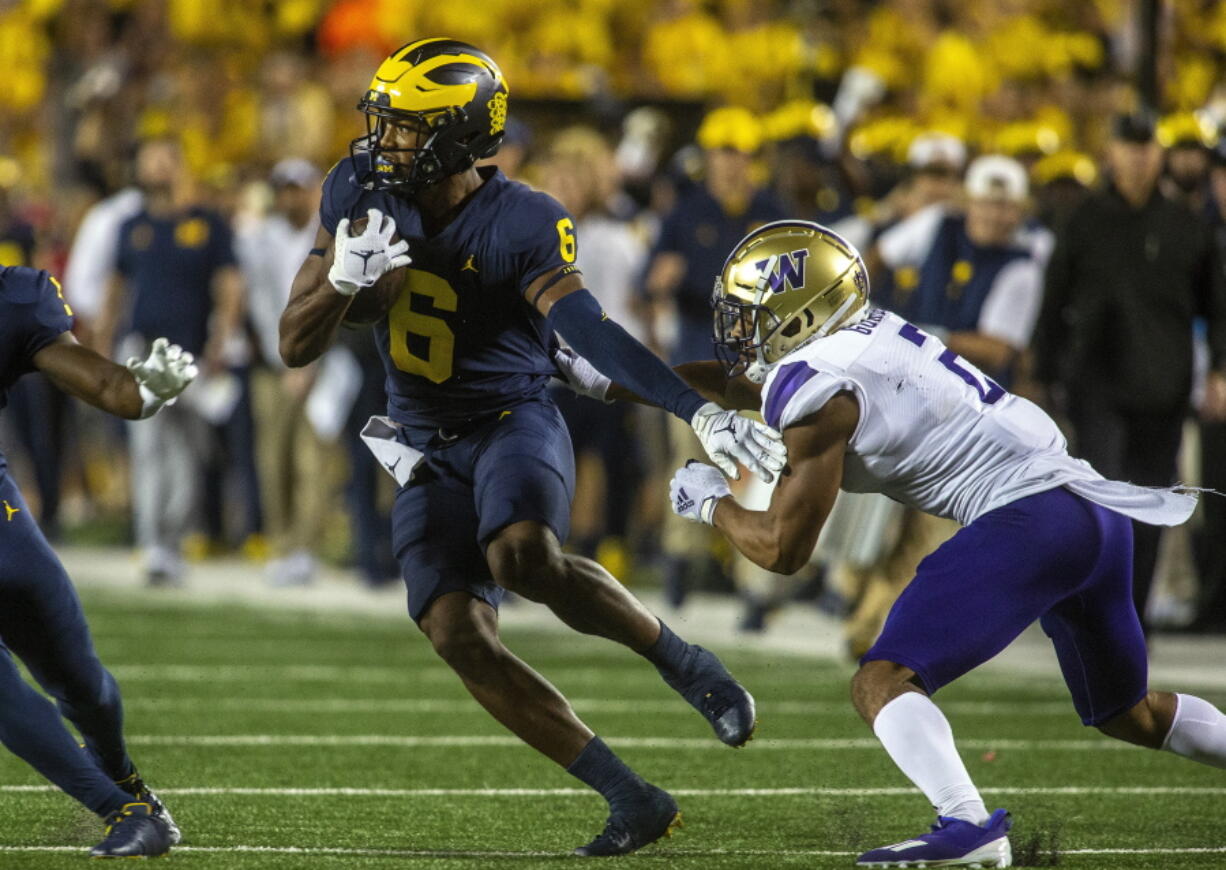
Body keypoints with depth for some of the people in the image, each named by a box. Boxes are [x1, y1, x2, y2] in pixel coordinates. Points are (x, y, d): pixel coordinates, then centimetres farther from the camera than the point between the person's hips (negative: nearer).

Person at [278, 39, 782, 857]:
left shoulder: (521, 226, -18)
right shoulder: (360, 192, -3)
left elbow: (592, 331, -30)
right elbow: (296, 346, -1)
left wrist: (701, 411, -45)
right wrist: (345, 277, -23)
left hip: (512, 422, -5)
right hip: (427, 452, 5)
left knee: (525, 559, -36)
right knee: (460, 637, -12)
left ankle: (684, 663, -10)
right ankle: (634, 800, -5)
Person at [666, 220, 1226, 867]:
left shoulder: (818, 393, -8)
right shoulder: (866, 338, 17)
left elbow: (782, 548, -4)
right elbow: (734, 384, 33)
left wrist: (712, 503, 14)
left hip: (1029, 518, -9)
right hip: (1099, 510, 9)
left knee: (882, 683, -16)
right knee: (1128, 713, 27)